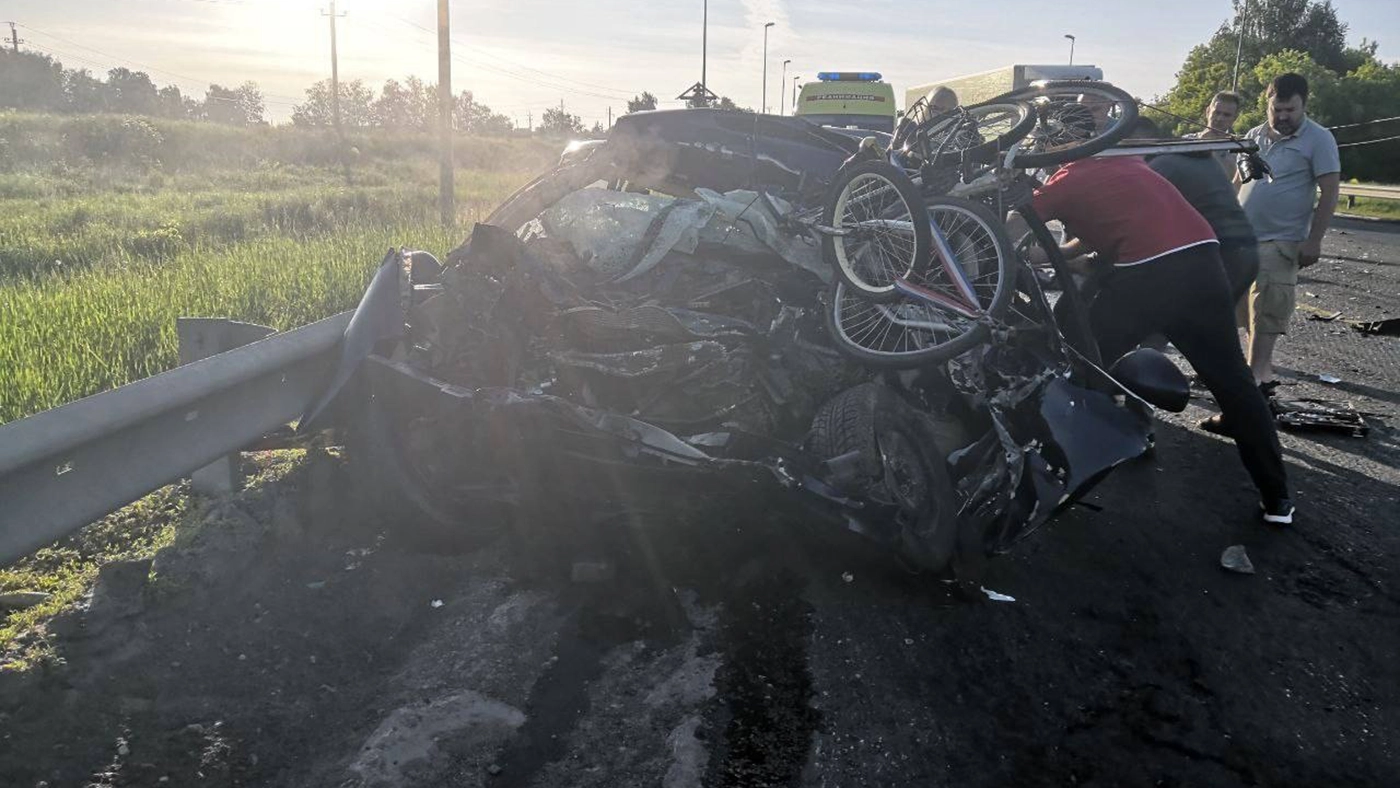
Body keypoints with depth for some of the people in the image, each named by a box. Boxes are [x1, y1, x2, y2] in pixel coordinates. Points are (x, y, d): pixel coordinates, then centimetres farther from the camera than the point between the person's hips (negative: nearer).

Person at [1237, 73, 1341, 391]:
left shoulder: (1318, 139, -5)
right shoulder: (1254, 136, 11)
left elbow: (1329, 193, -8)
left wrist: (1313, 240, -14)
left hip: (1280, 242, -6)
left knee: (1268, 310, -5)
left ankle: (1258, 371, 1)